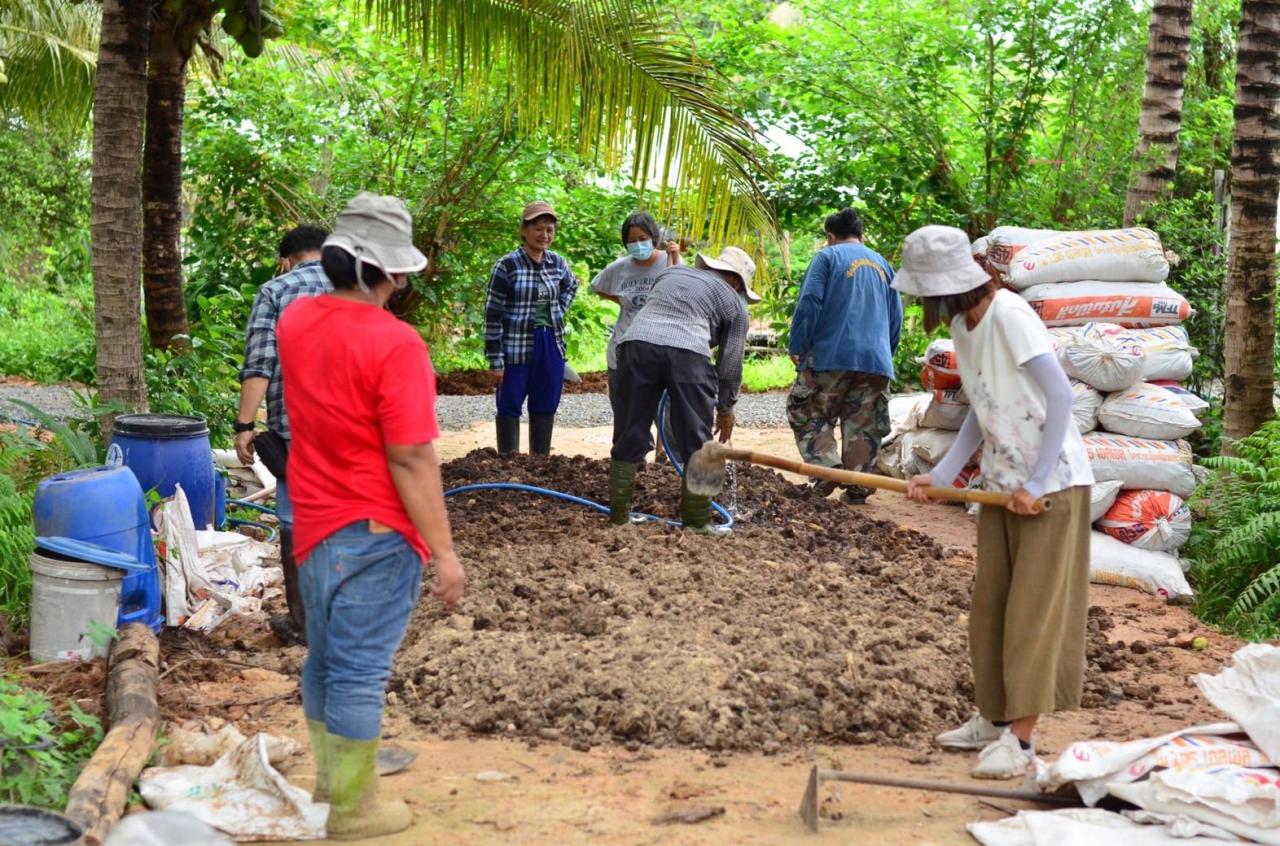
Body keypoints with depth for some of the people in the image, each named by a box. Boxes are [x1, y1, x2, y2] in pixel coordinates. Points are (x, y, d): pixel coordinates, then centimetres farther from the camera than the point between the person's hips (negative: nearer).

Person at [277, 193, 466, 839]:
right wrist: (443, 552, -17)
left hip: (313, 521, 8)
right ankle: (352, 808, 15)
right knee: (359, 671, 3)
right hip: (374, 532, -8)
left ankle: (331, 778, 38)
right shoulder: (394, 343, -21)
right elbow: (412, 459, -22)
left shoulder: (296, 320, 2)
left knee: (323, 659, 21)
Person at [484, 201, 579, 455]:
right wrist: (495, 361, -13)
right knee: (510, 408, 2)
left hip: (551, 346, 5)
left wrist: (558, 311, 12)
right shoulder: (507, 266, -11)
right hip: (517, 348, -5)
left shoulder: (557, 263, 6)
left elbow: (571, 285, 30)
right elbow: (493, 314, -10)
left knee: (546, 408, 10)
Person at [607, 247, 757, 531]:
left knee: (629, 437, 11)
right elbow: (731, 362, 18)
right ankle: (697, 520, 11)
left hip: (637, 343, 4)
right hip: (688, 352, -4)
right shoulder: (734, 303, 20)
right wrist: (726, 407, 28)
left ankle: (618, 515, 16)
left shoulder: (671, 273, 32)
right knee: (695, 443, 8)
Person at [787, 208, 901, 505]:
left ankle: (827, 466, -12)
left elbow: (809, 304, -8)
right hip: (876, 359, 5)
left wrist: (797, 347, -2)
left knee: (807, 413, 6)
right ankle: (857, 488, 6)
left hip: (831, 356, -4)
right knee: (863, 426, 8)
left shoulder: (828, 256, 2)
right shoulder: (882, 264, 19)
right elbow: (896, 317, 21)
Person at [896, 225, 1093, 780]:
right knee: (990, 605, 12)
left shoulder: (1009, 315, -19)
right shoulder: (963, 325, 5)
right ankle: (994, 718, 26)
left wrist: (1037, 484, -20)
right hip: (1001, 484, 8)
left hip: (1052, 485, -8)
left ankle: (1019, 738, 3)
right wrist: (941, 475, -1)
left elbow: (1060, 396, -20)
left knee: (1033, 610, -3)